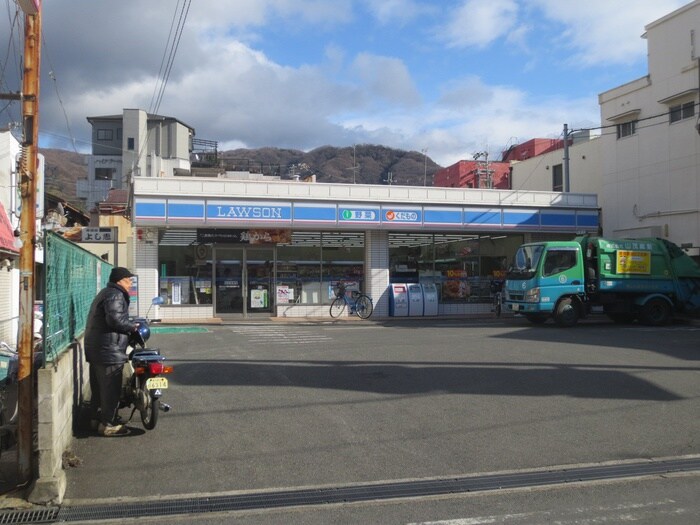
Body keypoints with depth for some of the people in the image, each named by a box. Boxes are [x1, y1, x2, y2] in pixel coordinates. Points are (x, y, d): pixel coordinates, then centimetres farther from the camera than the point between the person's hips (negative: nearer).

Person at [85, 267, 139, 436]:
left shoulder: (104, 293, 20)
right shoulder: (115, 295, -14)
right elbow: (115, 319, -27)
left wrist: (129, 325, 17)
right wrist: (133, 326, -13)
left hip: (95, 349, 11)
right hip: (109, 350, -11)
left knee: (98, 385, 19)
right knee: (111, 388, -5)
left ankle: (97, 417, 29)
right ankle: (108, 424, -1)